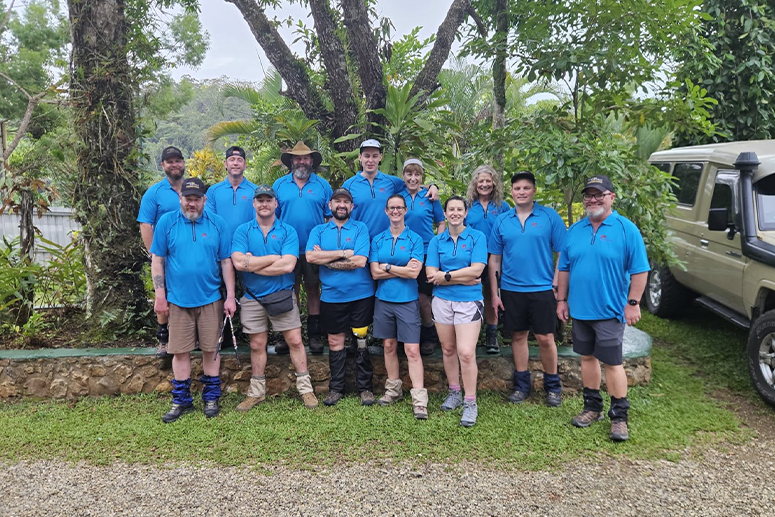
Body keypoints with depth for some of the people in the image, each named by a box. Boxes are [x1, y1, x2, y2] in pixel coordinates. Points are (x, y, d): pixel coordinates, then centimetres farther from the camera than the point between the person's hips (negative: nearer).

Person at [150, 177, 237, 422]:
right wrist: (160, 296, -3)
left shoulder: (217, 223, 2)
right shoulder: (167, 222, 1)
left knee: (211, 349, 7)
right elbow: (157, 261, 2)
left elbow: (226, 262, 2)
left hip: (210, 298, 0)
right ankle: (181, 400, 19)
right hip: (178, 299, 0)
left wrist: (230, 297, -3)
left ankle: (211, 397, 21)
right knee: (180, 351, 6)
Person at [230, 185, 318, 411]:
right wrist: (274, 258, -13)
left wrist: (253, 264, -14)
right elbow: (238, 262, -15)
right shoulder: (243, 231, 1)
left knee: (295, 341, 1)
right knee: (257, 345, 11)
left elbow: (288, 265, -16)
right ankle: (256, 393, 24)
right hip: (252, 298, 1)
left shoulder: (288, 231, -2)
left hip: (282, 296, -1)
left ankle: (305, 388, 13)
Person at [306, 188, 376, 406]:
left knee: (362, 340, 4)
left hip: (361, 295, -2)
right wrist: (344, 253, -13)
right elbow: (310, 256, -11)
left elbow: (360, 261, -14)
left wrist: (326, 259, -9)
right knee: (335, 342, 10)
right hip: (331, 296, 2)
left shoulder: (360, 228, 0)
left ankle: (366, 387, 17)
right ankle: (336, 388, 23)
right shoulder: (319, 230, 7)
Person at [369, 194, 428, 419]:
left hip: (407, 301, -3)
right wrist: (402, 269, -11)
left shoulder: (415, 239, -2)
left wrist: (387, 267, -8)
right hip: (384, 300, 3)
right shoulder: (378, 240, 6)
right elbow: (375, 273, -4)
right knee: (389, 346, 12)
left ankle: (419, 399, -4)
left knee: (412, 350, -6)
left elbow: (414, 272, -13)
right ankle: (393, 389, 26)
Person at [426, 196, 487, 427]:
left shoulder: (477, 237, -1)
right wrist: (463, 278, -11)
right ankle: (454, 393, 30)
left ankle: (470, 403, 2)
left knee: (466, 353, -10)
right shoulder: (436, 241, 6)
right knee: (448, 349, 12)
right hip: (442, 301, 3)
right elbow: (431, 274, -5)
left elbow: (476, 270, -12)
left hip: (469, 301, -3)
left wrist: (446, 276, -10)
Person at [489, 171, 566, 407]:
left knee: (545, 338, 1)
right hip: (511, 290, 3)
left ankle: (552, 386, 20)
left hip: (542, 288, -2)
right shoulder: (502, 221, 5)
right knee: (518, 336, 11)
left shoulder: (550, 216, -3)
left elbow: (562, 254, -3)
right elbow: (494, 258, 7)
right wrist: (494, 293, 4)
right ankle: (521, 385, 25)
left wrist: (557, 286, -8)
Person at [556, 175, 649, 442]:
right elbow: (564, 268, 12)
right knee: (587, 357, 14)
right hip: (579, 308, 5)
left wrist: (633, 303, -11)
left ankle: (619, 417, 13)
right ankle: (592, 407, 28)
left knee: (612, 362, 0)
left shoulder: (626, 229, -7)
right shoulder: (575, 230, 8)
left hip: (610, 310, -5)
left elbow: (640, 270, -8)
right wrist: (562, 299, 9)